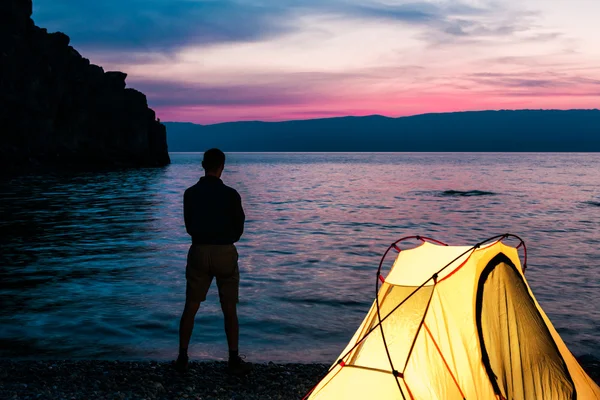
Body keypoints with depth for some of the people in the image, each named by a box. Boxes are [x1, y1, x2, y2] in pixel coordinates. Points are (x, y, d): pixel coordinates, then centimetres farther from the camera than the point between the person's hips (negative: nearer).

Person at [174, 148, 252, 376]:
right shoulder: (230, 195, -9)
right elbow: (239, 229, 1)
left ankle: (182, 359, 13)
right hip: (225, 253, -2)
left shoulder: (190, 193, -1)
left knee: (190, 308, 11)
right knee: (229, 309, 7)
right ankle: (234, 361, 9)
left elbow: (189, 226, 8)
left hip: (199, 252, 2)